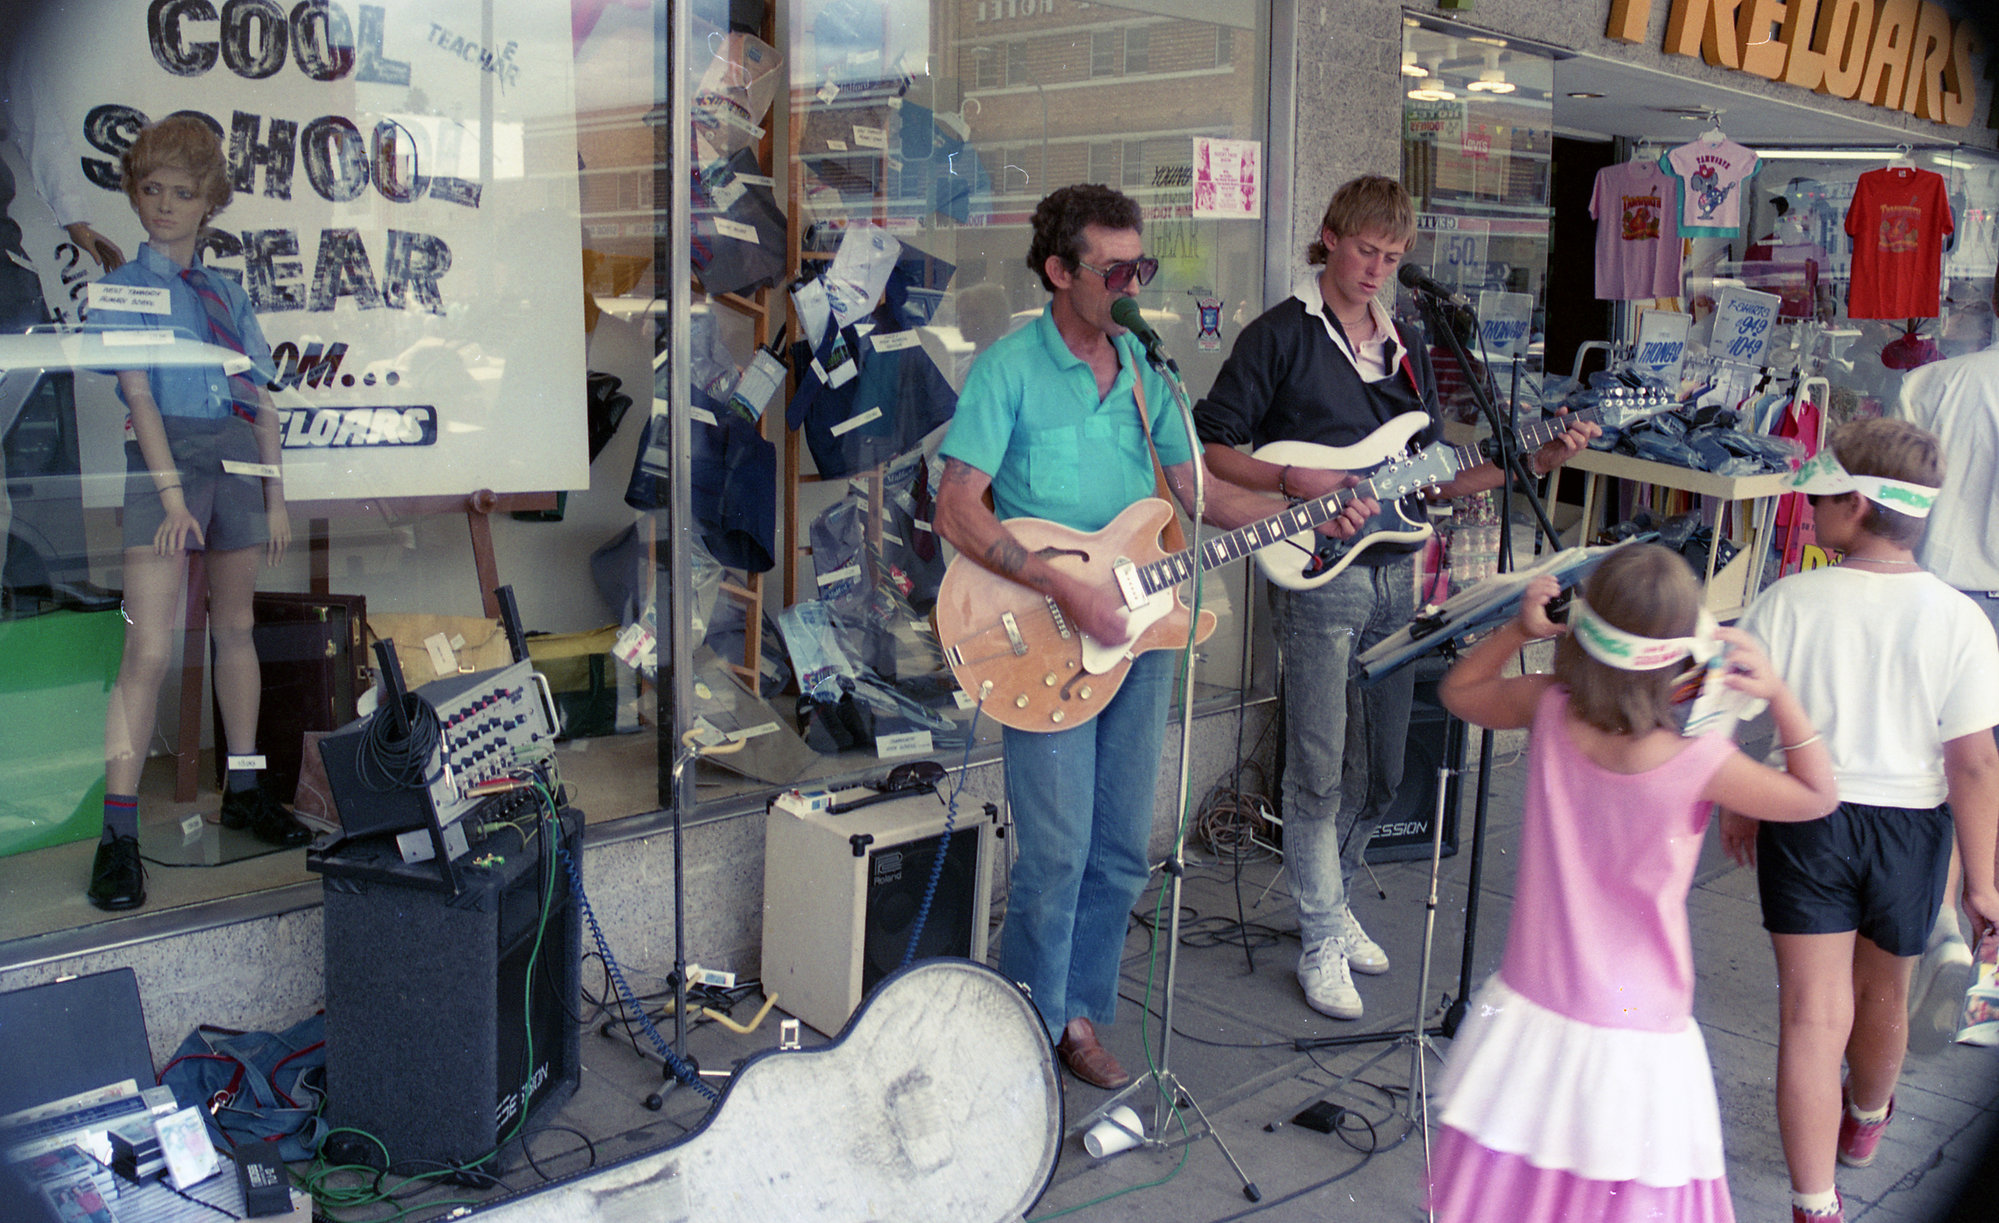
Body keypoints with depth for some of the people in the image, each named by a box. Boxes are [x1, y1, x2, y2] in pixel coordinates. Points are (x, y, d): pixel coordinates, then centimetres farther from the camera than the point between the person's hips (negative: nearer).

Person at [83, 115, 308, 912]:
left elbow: (260, 400, 14)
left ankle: (244, 793, 24)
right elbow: (138, 394, -7)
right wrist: (172, 494, -17)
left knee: (236, 628, 12)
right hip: (165, 455, -5)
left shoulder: (226, 292, 17)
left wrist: (274, 494, 7)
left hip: (238, 458, 5)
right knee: (149, 651, -12)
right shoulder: (124, 287, 4)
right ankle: (118, 836, -11)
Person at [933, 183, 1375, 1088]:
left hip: (1138, 629, 6)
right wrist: (1065, 587, -22)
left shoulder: (1143, 365, 11)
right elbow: (956, 511, -15)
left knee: (1122, 849, 11)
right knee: (1058, 853, -4)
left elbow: (1199, 488, 12)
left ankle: (1079, 1012, 27)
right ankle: (1031, 1029, 15)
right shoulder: (1009, 368, -8)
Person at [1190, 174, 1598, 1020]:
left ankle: (1329, 898, 33)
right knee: (1319, 773, -3)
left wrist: (1532, 463, 5)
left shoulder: (1406, 347, 16)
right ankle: (1322, 944, 11)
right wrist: (1293, 481, -20)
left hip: (1394, 574, 7)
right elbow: (1208, 447, -7)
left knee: (1380, 770, 13)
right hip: (1316, 577, -6)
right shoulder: (1282, 334, -4)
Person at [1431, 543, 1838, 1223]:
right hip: (1635, 1039, -4)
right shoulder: (1701, 764, -22)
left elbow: (1459, 692, 11)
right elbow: (1818, 797, -2)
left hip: (1526, 1013, 4)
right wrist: (1778, 694, -9)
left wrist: (1519, 630, 2)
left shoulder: (1550, 712, -12)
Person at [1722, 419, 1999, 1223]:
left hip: (1806, 820, -1)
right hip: (1909, 827, 2)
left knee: (1813, 1015, 3)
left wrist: (1738, 807, 13)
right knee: (1881, 997, 25)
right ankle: (1866, 1119, 53)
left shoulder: (1787, 603, -13)